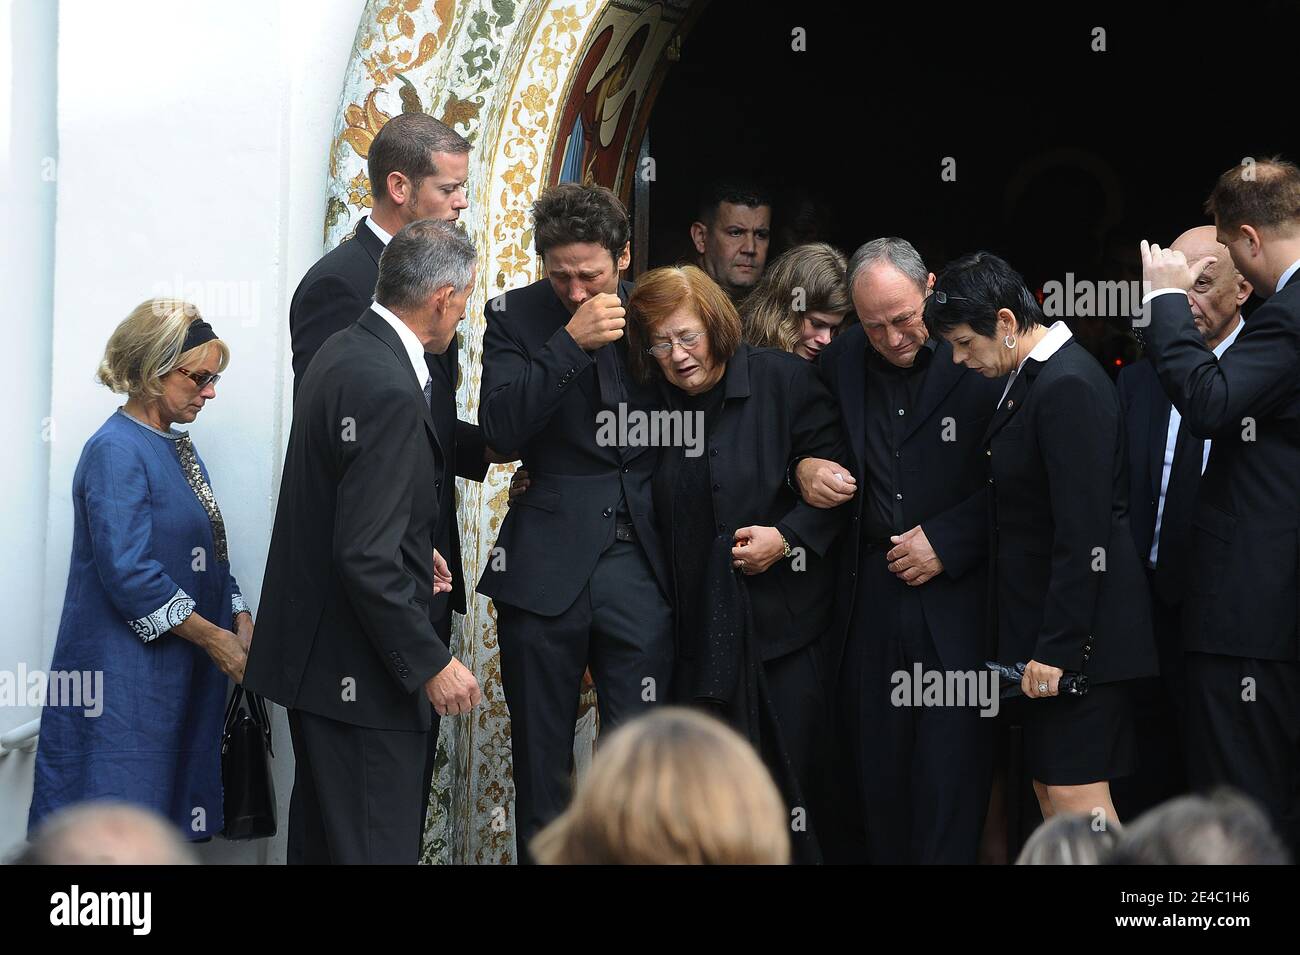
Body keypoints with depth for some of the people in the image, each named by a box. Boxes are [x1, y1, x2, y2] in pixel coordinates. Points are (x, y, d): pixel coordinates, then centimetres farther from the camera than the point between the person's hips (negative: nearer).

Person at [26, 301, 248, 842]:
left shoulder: (179, 449, 15)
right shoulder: (116, 451, -14)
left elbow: (210, 557, 20)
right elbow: (129, 574, -21)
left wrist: (242, 624, 2)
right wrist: (215, 639, -16)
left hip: (179, 677, 9)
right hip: (123, 676, -9)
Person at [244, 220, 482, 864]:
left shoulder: (340, 353, 7)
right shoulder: (388, 391, -23)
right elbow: (366, 557, -26)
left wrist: (413, 549, 25)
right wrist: (431, 663, -19)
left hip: (313, 654, 10)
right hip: (360, 669, -10)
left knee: (319, 839, 19)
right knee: (377, 844, -4)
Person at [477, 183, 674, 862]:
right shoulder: (516, 316, 0)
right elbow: (500, 431, -14)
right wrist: (570, 342, -20)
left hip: (639, 560, 0)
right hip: (546, 567, 0)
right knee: (541, 759, 8)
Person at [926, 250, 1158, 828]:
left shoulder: (1067, 388, -18)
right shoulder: (1032, 378, 13)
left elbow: (1084, 535, -21)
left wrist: (1056, 649, -20)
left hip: (1078, 630, -10)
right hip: (1044, 630, 10)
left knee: (1076, 796, -9)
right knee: (1049, 800, 10)